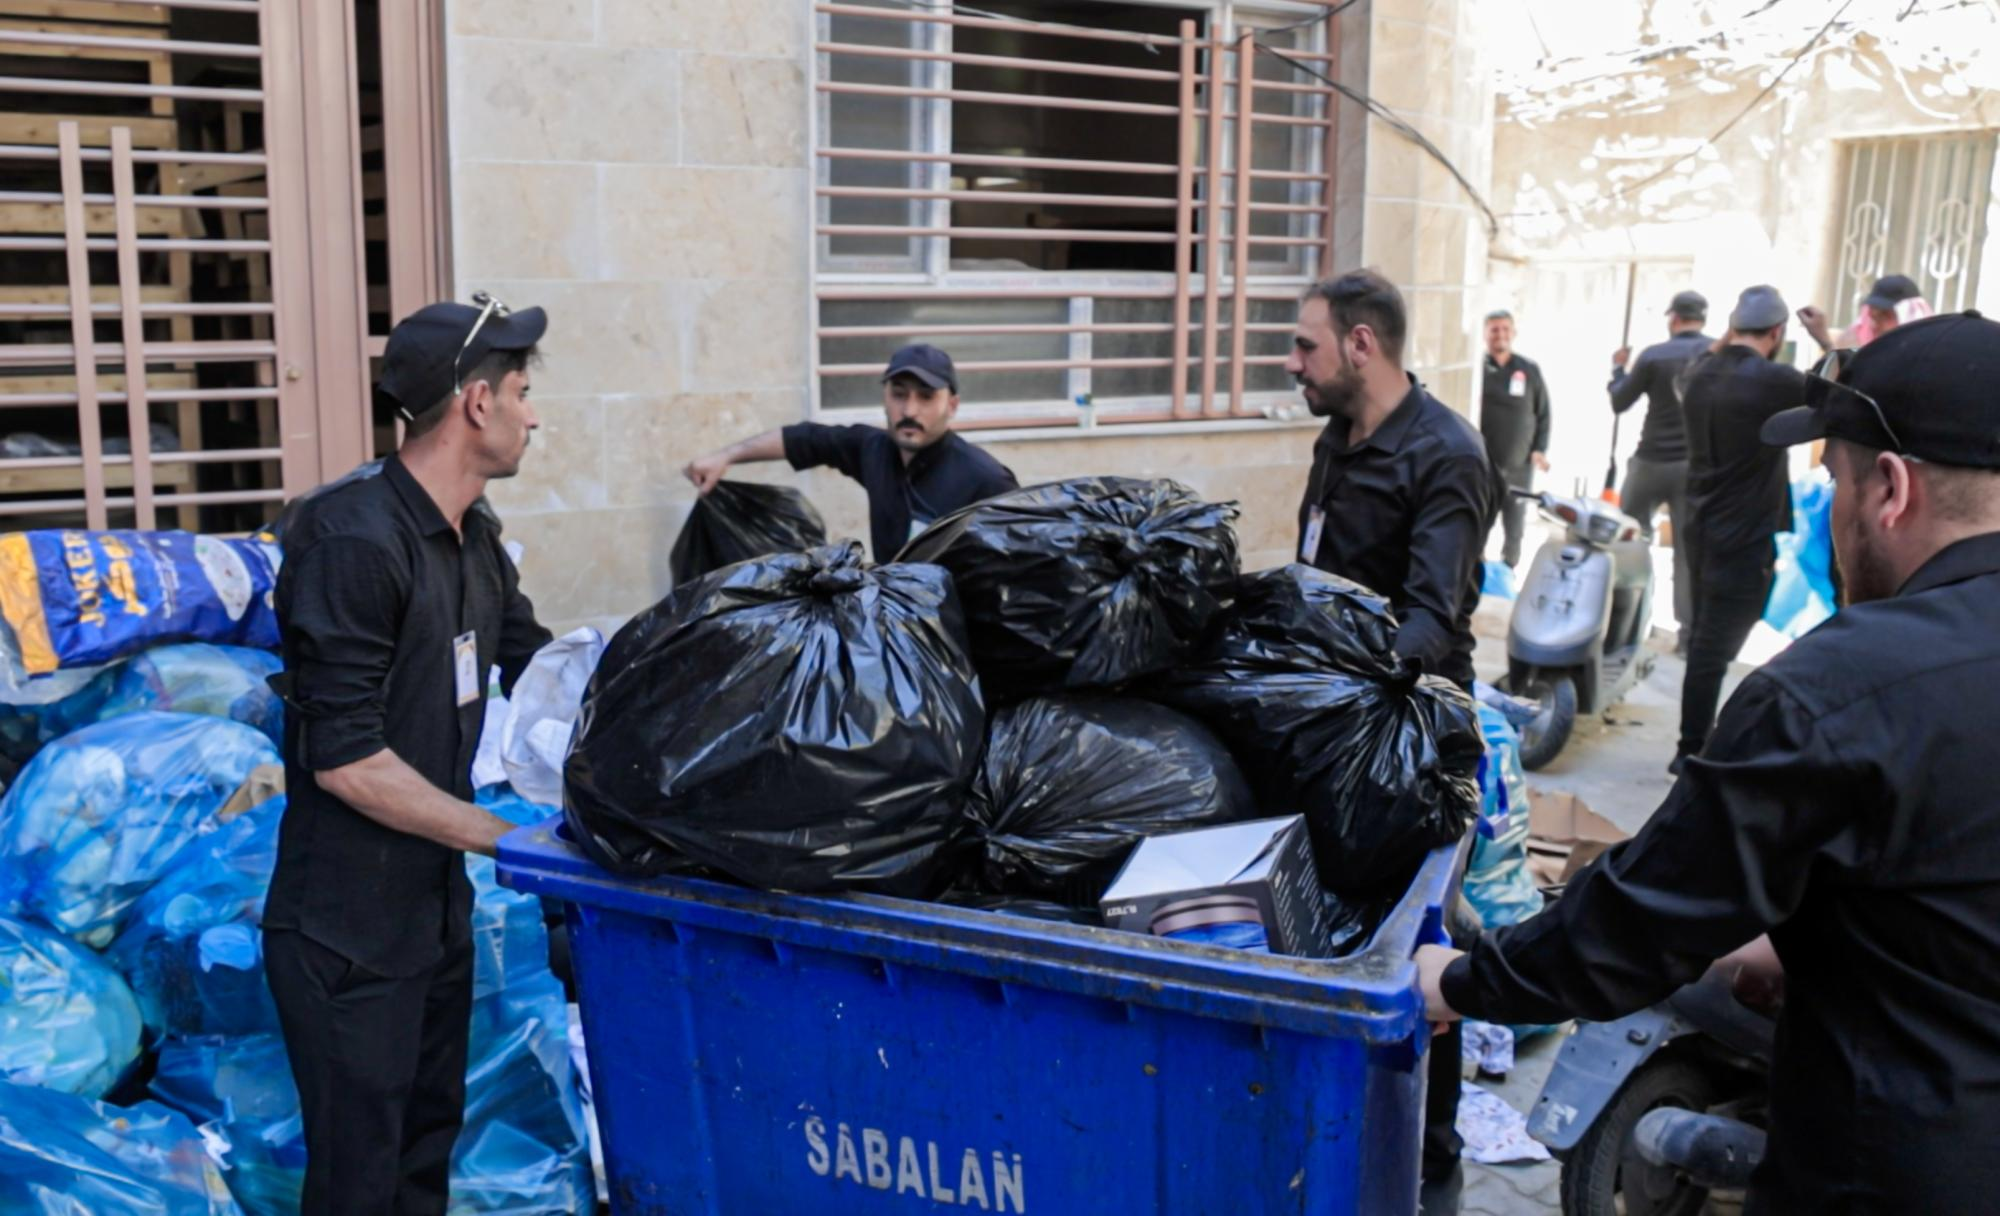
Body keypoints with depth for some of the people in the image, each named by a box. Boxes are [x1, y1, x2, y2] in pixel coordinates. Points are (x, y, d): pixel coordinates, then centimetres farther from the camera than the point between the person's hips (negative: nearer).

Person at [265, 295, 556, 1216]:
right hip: (347, 933, -8)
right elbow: (345, 760, -23)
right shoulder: (354, 543, -21)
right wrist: (509, 837, -19)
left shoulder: (474, 537, 6)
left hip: (440, 907, 8)